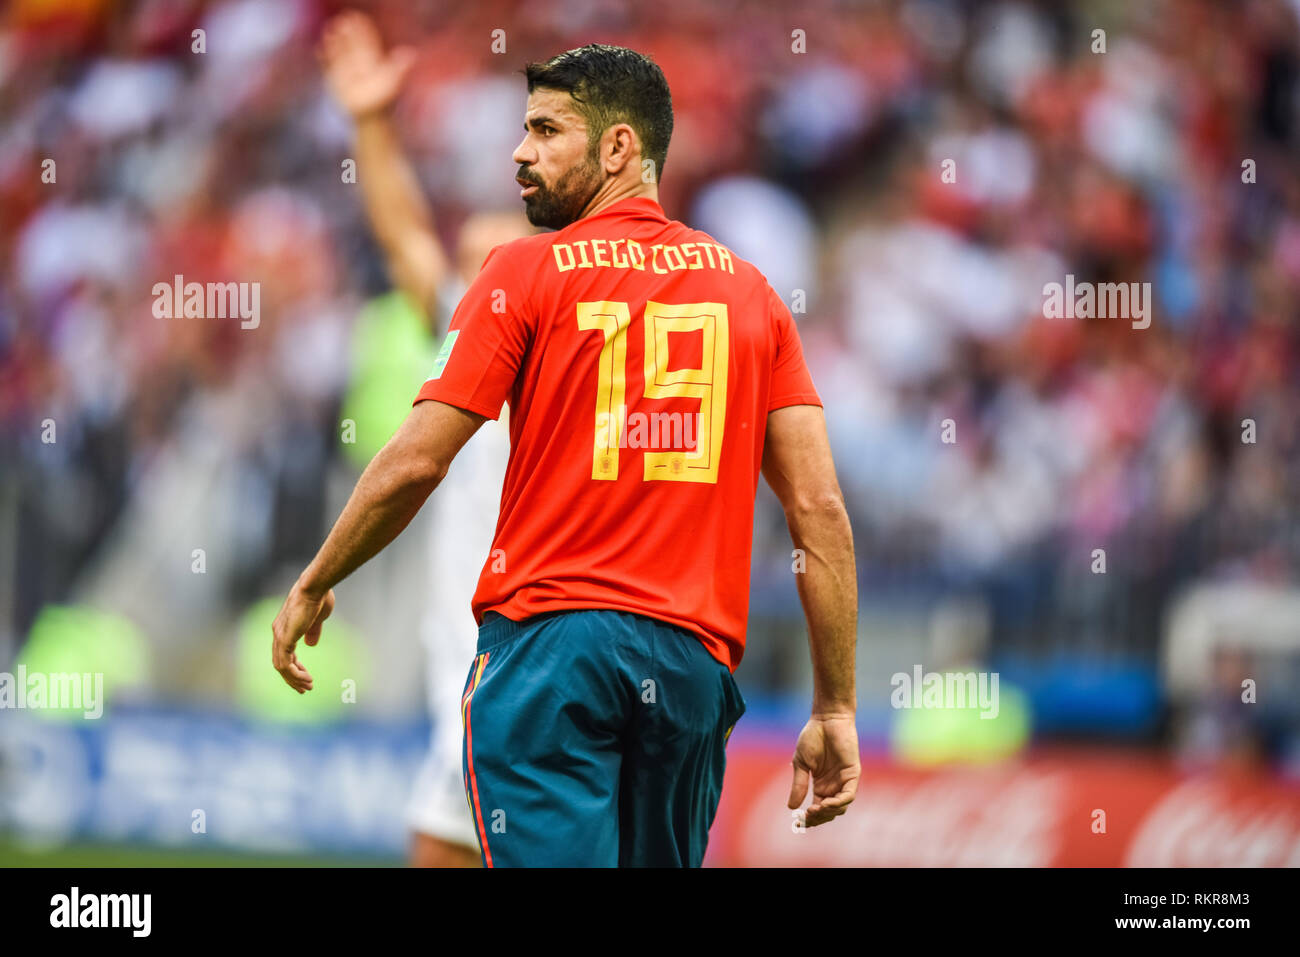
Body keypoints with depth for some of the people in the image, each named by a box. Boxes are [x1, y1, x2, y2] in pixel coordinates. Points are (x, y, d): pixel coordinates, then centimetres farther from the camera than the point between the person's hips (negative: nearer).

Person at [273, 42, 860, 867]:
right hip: (694, 660, 4)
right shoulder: (748, 289, 12)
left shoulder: (527, 272, 1)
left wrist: (312, 587, 12)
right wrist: (837, 710, 8)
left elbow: (414, 465, -3)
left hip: (547, 640, -4)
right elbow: (821, 510, 6)